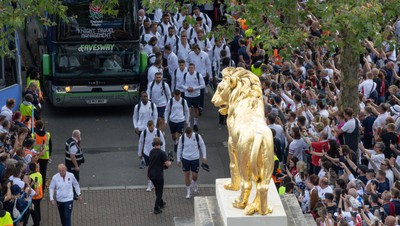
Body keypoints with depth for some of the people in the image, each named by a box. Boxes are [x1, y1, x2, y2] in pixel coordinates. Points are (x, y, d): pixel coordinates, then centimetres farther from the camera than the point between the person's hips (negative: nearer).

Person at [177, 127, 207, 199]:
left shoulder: (197, 136, -11)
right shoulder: (182, 138, -9)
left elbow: (202, 145, 1)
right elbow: (179, 148, 3)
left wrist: (204, 157, -1)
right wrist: (178, 159, 5)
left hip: (195, 158, -1)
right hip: (185, 158, 1)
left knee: (195, 175, 0)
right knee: (187, 175, 5)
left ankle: (194, 183, 37)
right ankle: (188, 192, 18)